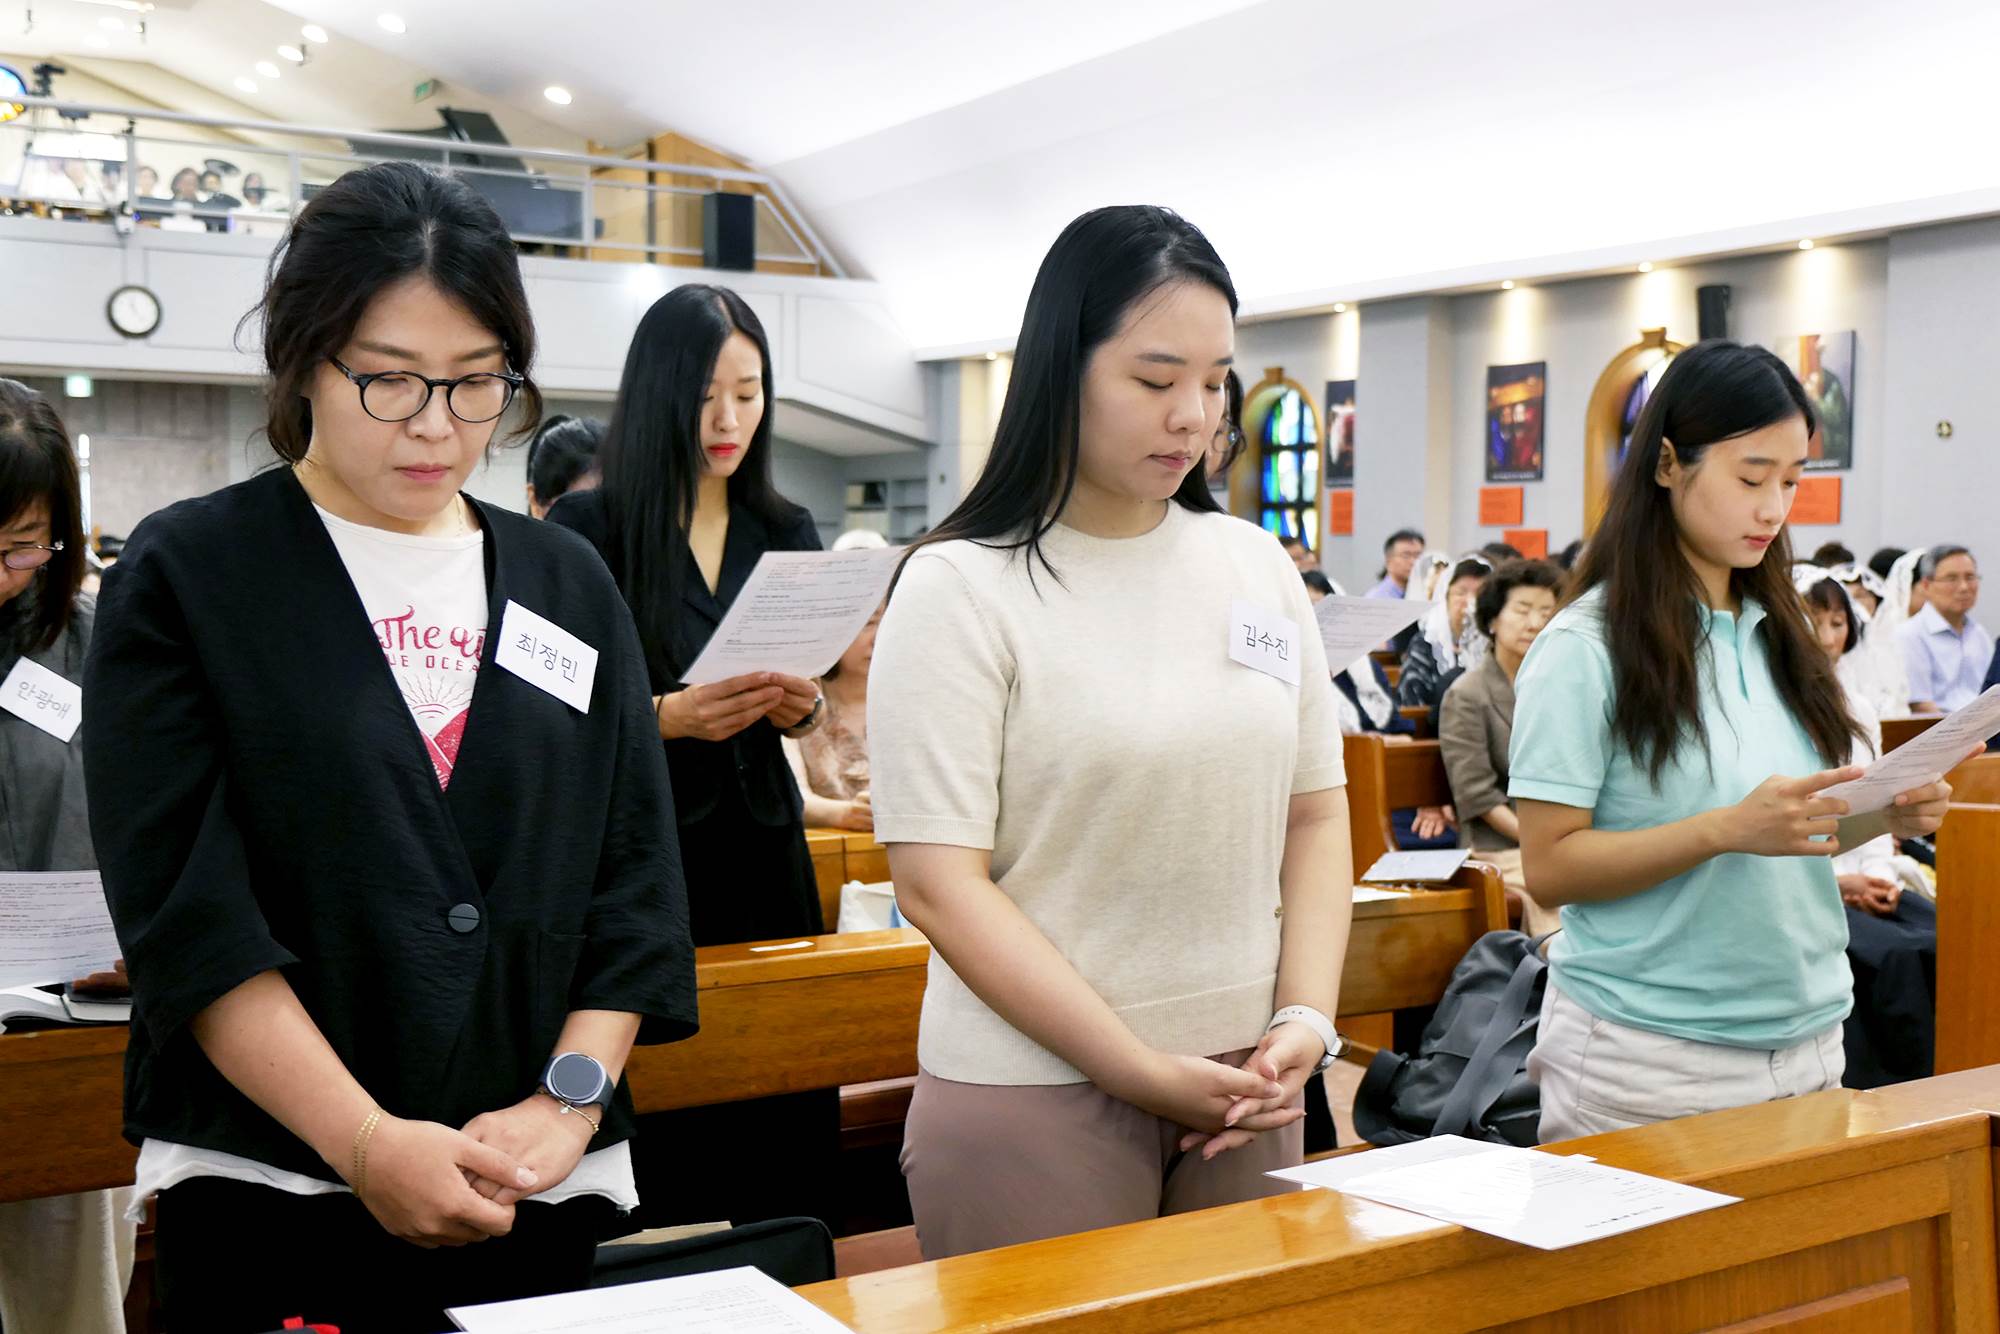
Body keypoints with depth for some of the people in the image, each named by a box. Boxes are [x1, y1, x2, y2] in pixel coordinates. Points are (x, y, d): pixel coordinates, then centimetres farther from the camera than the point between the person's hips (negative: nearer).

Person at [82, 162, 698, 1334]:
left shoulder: (571, 587, 8)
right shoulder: (186, 576, -2)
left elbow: (636, 874, 5)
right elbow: (187, 907, -10)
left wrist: (569, 1102, -8)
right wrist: (366, 1139, -18)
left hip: (539, 1191, 3)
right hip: (274, 1191, -3)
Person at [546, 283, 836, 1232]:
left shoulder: (787, 533, 10)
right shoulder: (587, 529, -4)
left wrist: (802, 706, -5)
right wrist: (668, 717, -20)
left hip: (762, 850, 4)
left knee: (787, 1132, 1)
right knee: (660, 1150, -6)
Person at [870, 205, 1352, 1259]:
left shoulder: (1257, 567, 6)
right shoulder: (960, 589, -9)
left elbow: (1316, 816, 10)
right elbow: (938, 886, -13)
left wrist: (1304, 1023, -4)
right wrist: (1147, 1073, -15)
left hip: (1245, 1091, 5)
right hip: (1034, 1095, -4)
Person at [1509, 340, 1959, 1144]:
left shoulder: (1780, 635, 10)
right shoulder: (1587, 649, -11)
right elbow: (1550, 869, -15)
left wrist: (1883, 816, -3)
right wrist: (1728, 829, -24)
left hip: (1805, 1039, 6)